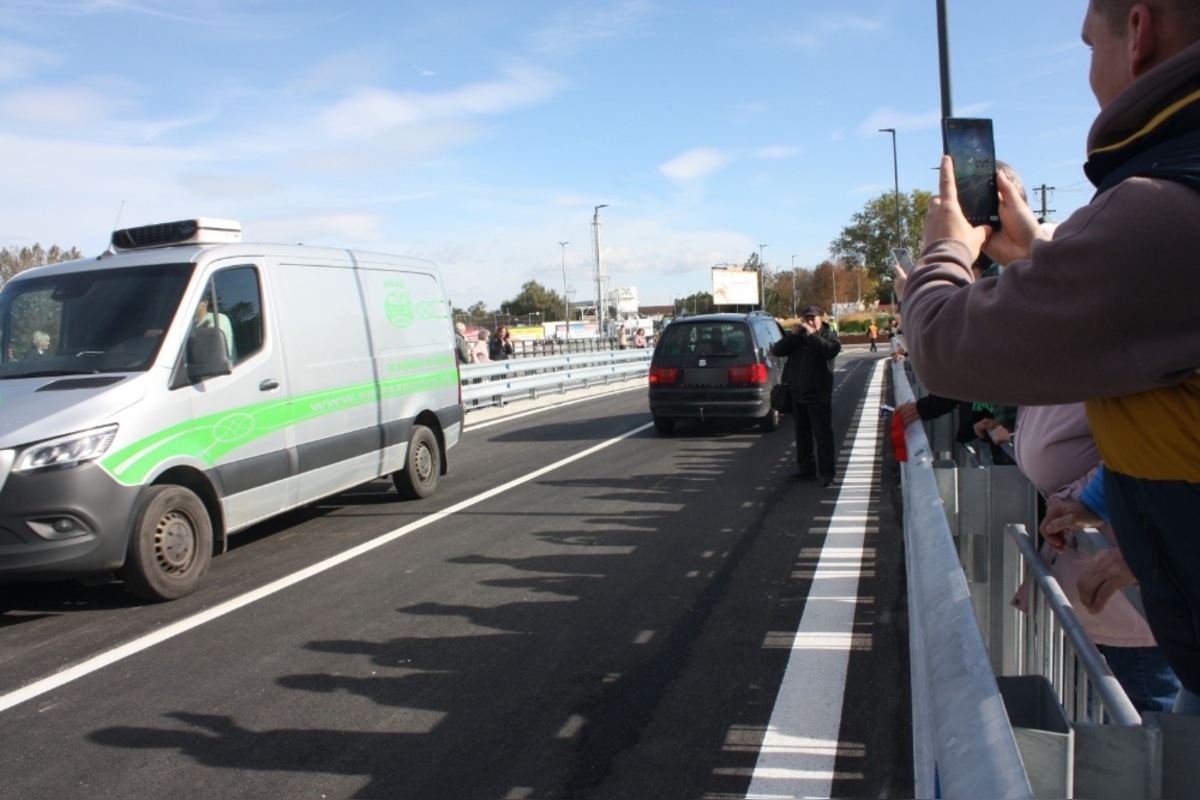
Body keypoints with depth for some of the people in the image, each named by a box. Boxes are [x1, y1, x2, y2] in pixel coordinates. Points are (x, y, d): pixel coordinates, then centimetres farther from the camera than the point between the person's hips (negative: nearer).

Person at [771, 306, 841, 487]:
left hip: (819, 395, -5)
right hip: (797, 394, 5)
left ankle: (827, 472, -3)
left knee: (823, 435, -5)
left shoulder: (829, 335, 0)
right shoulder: (795, 337, 12)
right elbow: (776, 350, -1)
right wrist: (792, 335, -13)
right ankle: (806, 469, 22)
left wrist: (812, 335, -24)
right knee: (802, 434, 12)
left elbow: (832, 349, -23)